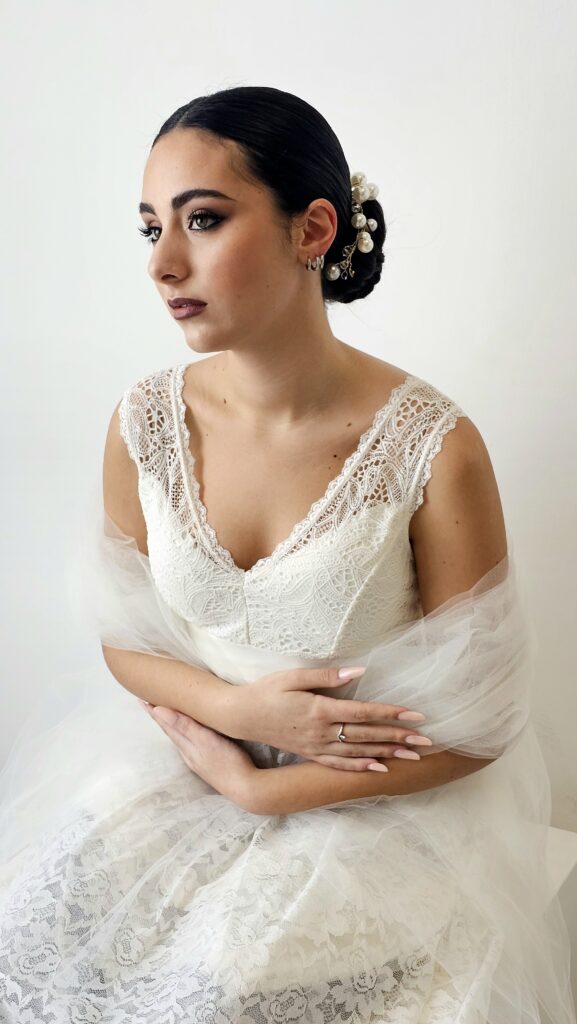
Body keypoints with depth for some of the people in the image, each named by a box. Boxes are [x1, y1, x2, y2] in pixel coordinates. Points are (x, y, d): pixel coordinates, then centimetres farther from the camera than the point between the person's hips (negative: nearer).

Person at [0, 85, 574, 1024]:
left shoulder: (433, 448, -21)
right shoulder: (145, 423, -9)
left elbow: (474, 729, -14)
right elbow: (123, 640, 3)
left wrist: (253, 788, -13)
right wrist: (239, 706, -17)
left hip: (380, 805, -3)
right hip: (193, 755, 4)